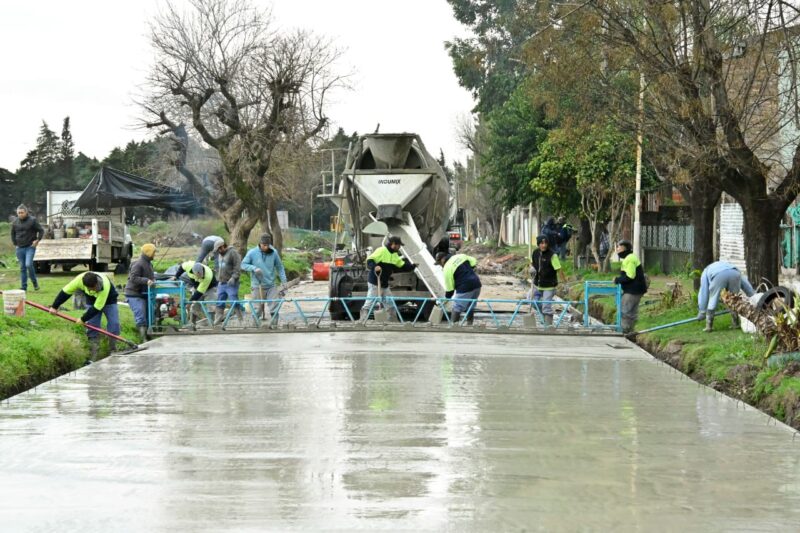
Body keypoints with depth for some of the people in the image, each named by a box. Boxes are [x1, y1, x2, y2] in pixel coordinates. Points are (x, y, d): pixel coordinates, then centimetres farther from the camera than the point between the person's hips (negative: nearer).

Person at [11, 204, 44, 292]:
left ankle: (34, 282, 0)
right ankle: (24, 287, 12)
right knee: (22, 268, 7)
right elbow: (13, 234, 21)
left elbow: (41, 231, -1)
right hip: (20, 248, 4)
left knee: (28, 264, -19)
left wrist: (37, 240, -9)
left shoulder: (32, 220, -6)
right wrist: (15, 243, 13)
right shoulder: (15, 222, 6)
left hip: (30, 247, -4)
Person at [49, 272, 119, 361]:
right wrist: (54, 307, -17)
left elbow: (97, 308, -35)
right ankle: (93, 358, -5)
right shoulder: (80, 279, -33)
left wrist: (84, 319, -28)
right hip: (92, 300, 3)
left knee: (114, 325, -11)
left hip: (108, 300, -3)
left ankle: (113, 352, 3)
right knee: (92, 327, -6)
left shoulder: (105, 285, -42)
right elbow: (65, 291, -20)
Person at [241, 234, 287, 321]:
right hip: (257, 286, -2)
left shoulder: (274, 253, -1)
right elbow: (243, 264, 0)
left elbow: (280, 268, 8)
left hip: (271, 286, 2)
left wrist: (284, 281, 3)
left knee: (275, 308, -2)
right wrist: (254, 268, -17)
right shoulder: (252, 252, -5)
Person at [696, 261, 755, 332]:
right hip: (734, 274, 2)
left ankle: (709, 326, 13)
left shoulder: (706, 271, 39)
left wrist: (701, 312, 30)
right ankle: (736, 324, 25)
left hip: (718, 276, -2)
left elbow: (703, 292, 30)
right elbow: (745, 284, 39)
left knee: (712, 299, 15)